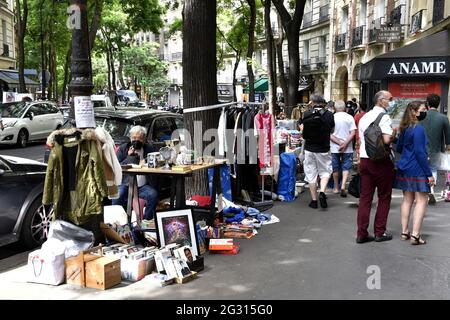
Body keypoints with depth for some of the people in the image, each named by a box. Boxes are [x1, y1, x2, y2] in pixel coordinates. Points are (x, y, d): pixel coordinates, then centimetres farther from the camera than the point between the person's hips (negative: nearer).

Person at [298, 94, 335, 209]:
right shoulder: (329, 114, -5)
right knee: (325, 171, 15)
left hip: (309, 148, 1)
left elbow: (302, 130, 0)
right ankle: (322, 192, -7)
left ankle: (314, 200, 13)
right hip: (323, 149, -1)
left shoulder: (306, 114, -4)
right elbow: (332, 130, 4)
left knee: (311, 174, 9)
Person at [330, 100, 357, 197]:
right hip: (347, 148, 0)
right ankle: (343, 186, -11)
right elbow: (353, 133, -9)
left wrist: (339, 143, -11)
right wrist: (345, 144, -11)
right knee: (346, 167, 6)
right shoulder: (349, 117, -3)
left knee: (335, 168, 12)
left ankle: (336, 188, 22)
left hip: (334, 148, 0)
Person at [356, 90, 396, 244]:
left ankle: (361, 234, 8)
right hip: (381, 162, -6)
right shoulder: (384, 117, -11)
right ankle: (380, 232, 14)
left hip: (364, 160, 7)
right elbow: (387, 140, -24)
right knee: (384, 198, 7)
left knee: (365, 197, 7)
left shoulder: (364, 117, 14)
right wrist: (394, 133, -4)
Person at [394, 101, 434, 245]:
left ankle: (404, 232, 16)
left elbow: (399, 148, 19)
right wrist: (429, 174, -15)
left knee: (407, 199, 12)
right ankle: (415, 235, -5)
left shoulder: (404, 128, 11)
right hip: (417, 170, -8)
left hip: (404, 169, 8)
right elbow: (420, 152, -18)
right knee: (422, 200, -2)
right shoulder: (418, 129, -15)